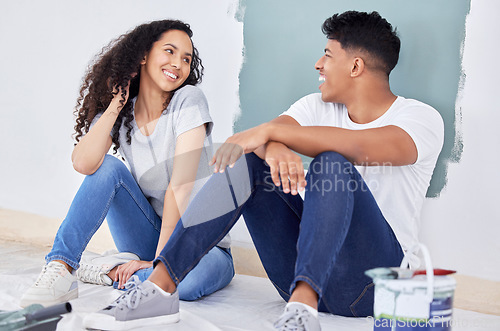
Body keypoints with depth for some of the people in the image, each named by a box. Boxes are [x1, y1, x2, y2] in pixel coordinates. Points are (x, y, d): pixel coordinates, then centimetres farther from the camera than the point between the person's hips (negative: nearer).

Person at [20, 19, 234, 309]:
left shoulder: (188, 100, -12)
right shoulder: (122, 114, 0)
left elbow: (181, 185, -18)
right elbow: (84, 163, -21)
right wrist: (116, 105, -15)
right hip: (152, 239, 3)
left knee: (188, 280, -38)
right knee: (108, 167, -19)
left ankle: (109, 271, -14)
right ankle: (61, 269, -21)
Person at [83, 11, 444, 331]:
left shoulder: (422, 119, -6)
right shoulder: (319, 107, 12)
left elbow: (363, 147, -28)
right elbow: (266, 134, -8)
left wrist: (270, 130, -26)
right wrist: (275, 148, -33)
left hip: (374, 280, -5)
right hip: (307, 272, 5)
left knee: (333, 165, -28)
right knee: (248, 161, -12)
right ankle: (160, 287, -21)